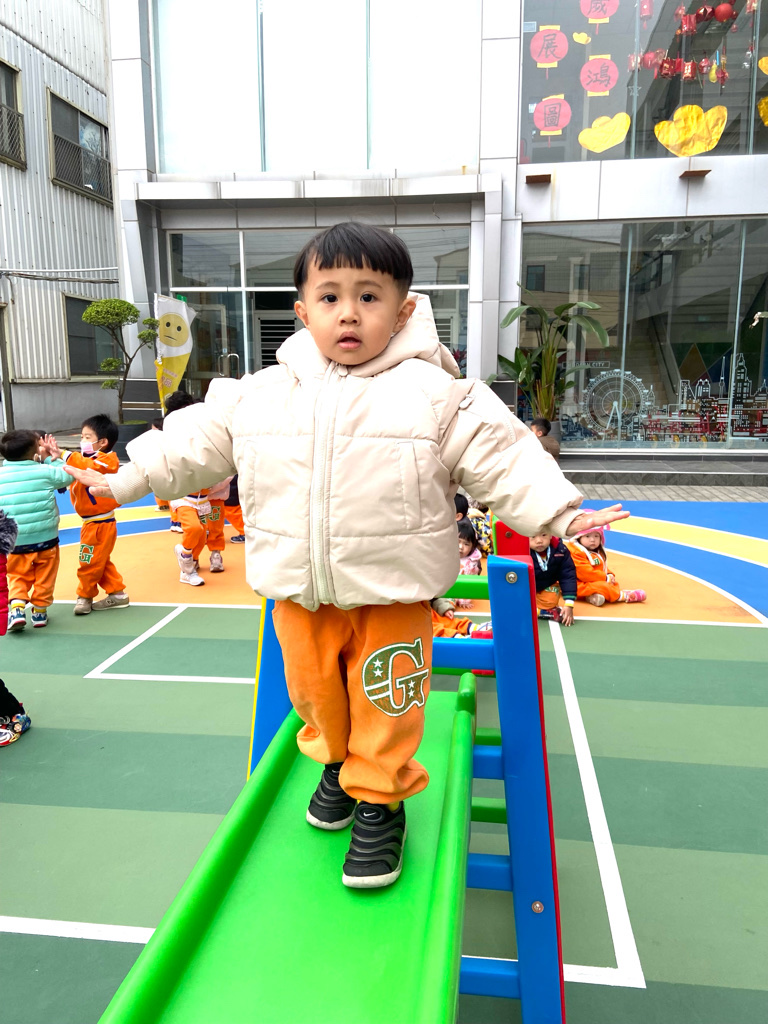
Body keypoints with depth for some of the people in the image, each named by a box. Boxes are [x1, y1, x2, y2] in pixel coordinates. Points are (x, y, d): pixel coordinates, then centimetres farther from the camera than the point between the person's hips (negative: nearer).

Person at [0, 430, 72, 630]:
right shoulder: (45, 471, -8)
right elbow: (67, 476, 6)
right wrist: (50, 457, 11)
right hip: (46, 539, -1)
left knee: (17, 577, 18)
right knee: (44, 579, 15)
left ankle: (17, 608, 0)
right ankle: (40, 611, 21)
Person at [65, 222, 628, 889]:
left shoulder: (439, 396, -10)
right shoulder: (257, 394, 0)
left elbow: (505, 459, -10)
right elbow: (194, 443, 9)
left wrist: (561, 514, -17)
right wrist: (124, 479, 12)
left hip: (393, 592, -3)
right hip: (298, 592, 4)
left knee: (383, 704, 7)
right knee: (314, 690, 20)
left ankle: (380, 799, 33)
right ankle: (336, 762, 49)